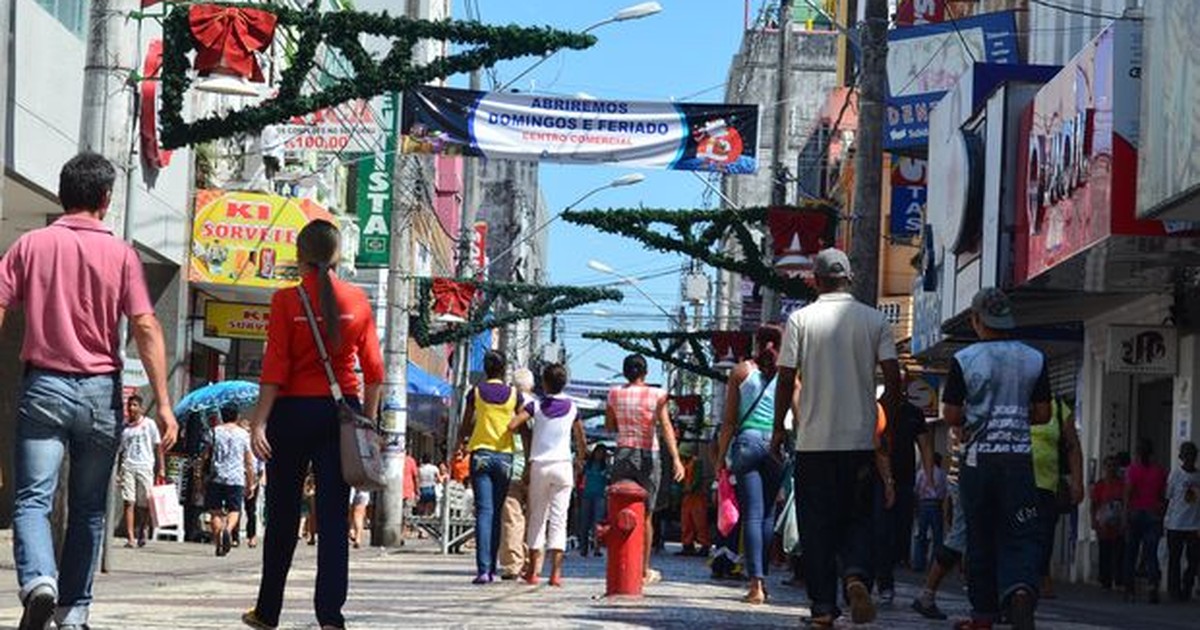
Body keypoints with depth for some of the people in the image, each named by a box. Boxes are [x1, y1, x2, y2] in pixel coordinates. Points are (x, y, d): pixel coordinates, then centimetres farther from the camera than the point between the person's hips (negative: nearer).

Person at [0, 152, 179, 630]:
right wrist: (162, 403, -6)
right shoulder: (120, 254, -1)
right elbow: (145, 328, -7)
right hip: (100, 391, 0)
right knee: (89, 508, 12)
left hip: (43, 387, 0)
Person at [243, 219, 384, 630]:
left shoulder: (287, 300, -5)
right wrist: (368, 418, 12)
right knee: (334, 515, 1)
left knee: (283, 515, 9)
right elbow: (374, 370, 3)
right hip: (341, 411, 2)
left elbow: (275, 369, -10)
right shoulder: (357, 301, 2)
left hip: (294, 411, -2)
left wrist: (259, 423, -8)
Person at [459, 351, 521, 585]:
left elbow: (465, 430, 9)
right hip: (504, 456, 1)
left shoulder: (476, 392, 3)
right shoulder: (514, 395, 3)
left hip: (480, 453, -1)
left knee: (484, 512, -6)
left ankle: (483, 569, -17)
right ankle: (492, 568, 11)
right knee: (496, 513, 9)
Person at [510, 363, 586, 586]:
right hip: (562, 466, 0)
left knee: (537, 518, 10)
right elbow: (581, 440, 12)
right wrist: (580, 458, 30)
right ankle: (556, 572, -10)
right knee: (558, 519, -2)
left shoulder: (536, 405, -2)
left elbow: (512, 426, -15)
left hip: (539, 465, 0)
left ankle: (533, 570, 10)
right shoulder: (571, 407, 3)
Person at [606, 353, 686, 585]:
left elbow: (609, 426, 10)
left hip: (623, 454, 1)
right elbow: (666, 426, -14)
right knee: (646, 515, 8)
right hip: (648, 456, -1)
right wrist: (676, 458, -20)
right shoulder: (656, 395, -5)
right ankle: (645, 570, 11)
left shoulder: (615, 394, 1)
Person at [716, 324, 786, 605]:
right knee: (768, 513, 11)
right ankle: (763, 579, 13)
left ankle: (756, 584, -13)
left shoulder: (742, 370, 7)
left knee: (752, 515, -4)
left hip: (747, 442, -1)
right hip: (777, 445, 1)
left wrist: (721, 456, 11)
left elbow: (729, 420, 6)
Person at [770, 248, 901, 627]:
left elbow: (786, 378, -4)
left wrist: (779, 429, 7)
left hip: (813, 440, -1)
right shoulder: (875, 320, 2)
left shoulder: (801, 319, -2)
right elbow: (892, 376, -2)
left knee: (817, 525, 6)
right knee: (858, 519, 10)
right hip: (861, 440, 1)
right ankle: (856, 575, -17)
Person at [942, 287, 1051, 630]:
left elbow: (950, 416, -2)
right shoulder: (1034, 359, 3)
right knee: (1021, 536, -1)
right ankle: (1021, 588, -28)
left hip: (979, 458, -1)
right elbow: (1043, 414, 7)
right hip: (1019, 458, 1)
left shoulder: (964, 360, -5)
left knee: (980, 537, 9)